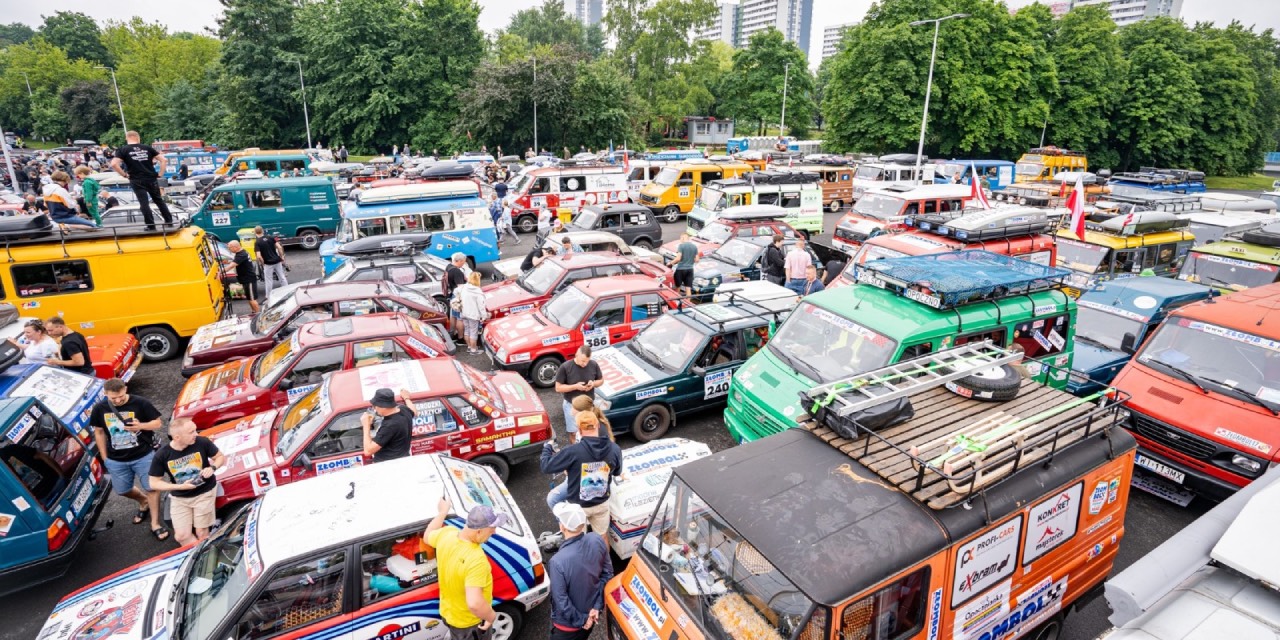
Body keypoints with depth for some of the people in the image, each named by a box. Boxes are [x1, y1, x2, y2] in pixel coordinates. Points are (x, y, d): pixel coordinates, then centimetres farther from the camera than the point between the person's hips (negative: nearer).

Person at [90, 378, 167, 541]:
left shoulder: (141, 403, -16)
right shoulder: (100, 408, -5)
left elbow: (157, 423, -8)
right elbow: (99, 432, 7)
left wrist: (141, 426, -29)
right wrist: (105, 457, 7)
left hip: (144, 455, -4)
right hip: (116, 460, 4)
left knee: (151, 488, 0)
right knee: (122, 490, 17)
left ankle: (155, 524, 13)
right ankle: (143, 502, 49)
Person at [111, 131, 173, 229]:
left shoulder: (122, 150, 0)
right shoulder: (147, 147, 6)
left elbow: (114, 164, -12)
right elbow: (163, 159, 3)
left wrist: (125, 174, 0)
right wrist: (160, 173, 6)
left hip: (137, 181, -2)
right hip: (152, 179, 2)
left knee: (144, 203, 0)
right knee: (159, 200, 16)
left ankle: (151, 226, 0)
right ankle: (169, 220, 19)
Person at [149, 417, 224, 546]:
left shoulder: (202, 442, -18)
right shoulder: (161, 455, -16)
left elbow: (221, 457, -2)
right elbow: (154, 483, -7)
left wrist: (213, 468, -22)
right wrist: (180, 487, -19)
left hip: (205, 493, -1)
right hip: (179, 498, 1)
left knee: (202, 533, 2)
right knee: (182, 536, 1)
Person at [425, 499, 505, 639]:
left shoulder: (447, 534, -18)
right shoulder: (476, 559, -41)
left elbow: (427, 536, 6)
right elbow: (474, 604, -46)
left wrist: (442, 512, 19)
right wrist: (491, 616, -26)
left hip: (448, 612, 6)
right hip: (469, 622, -6)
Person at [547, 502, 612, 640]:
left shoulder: (558, 561, -36)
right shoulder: (598, 542, -20)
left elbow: (561, 600, -26)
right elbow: (607, 573, -7)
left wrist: (580, 620, -12)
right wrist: (598, 606, -3)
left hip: (568, 623, -5)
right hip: (591, 614, 5)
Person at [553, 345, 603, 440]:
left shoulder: (594, 365, -12)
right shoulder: (565, 367, -20)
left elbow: (601, 380, 4)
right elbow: (558, 388, -15)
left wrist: (593, 383, -18)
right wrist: (575, 386, -27)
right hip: (571, 405, -2)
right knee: (573, 432, 12)